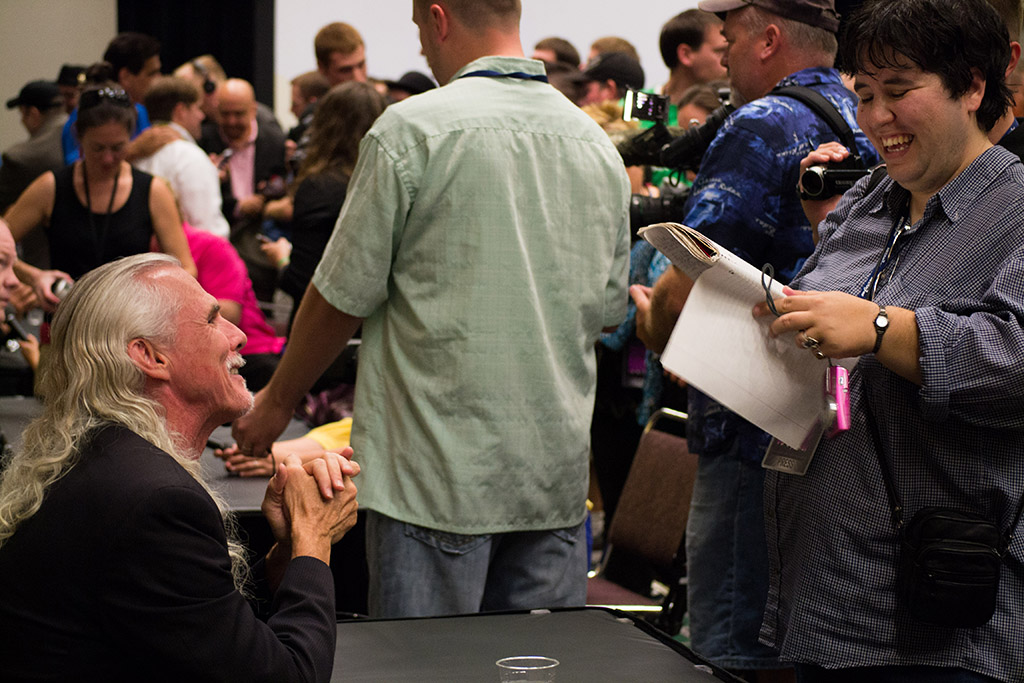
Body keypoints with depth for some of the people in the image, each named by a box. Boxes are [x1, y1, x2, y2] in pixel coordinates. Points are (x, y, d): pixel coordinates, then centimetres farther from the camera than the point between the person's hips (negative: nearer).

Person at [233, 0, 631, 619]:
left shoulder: (410, 131, -10)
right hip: (558, 472, 6)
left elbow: (342, 299, -5)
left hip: (441, 472, -5)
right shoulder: (597, 145, 8)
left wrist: (277, 401, 10)